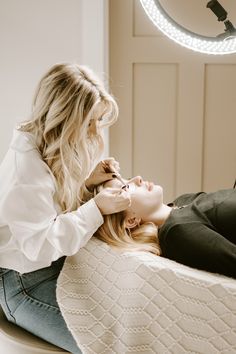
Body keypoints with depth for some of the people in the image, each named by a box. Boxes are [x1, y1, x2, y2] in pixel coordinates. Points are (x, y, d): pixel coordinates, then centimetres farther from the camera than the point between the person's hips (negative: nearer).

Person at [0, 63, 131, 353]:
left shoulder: (57, 149, 2)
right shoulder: (25, 165, -26)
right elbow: (39, 244, -28)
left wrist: (87, 182, -7)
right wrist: (97, 208, -29)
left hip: (57, 267, 9)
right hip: (25, 285, -9)